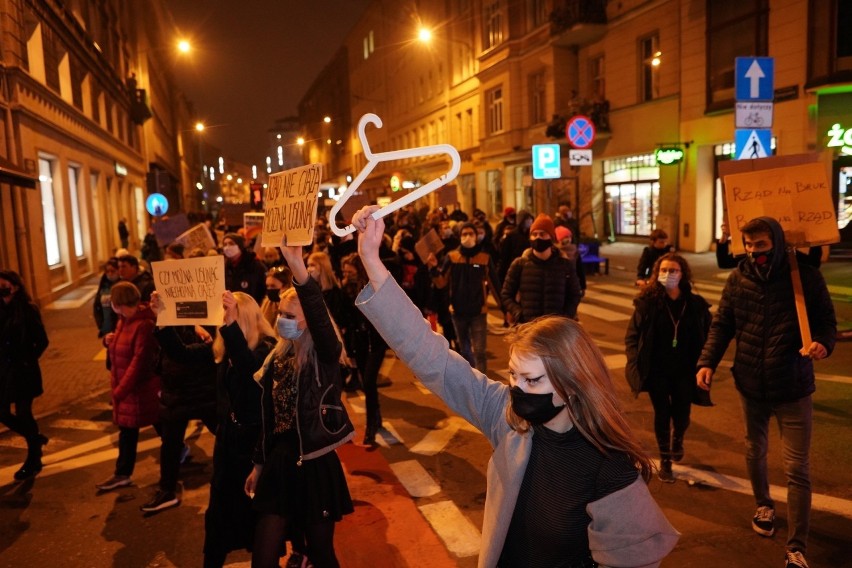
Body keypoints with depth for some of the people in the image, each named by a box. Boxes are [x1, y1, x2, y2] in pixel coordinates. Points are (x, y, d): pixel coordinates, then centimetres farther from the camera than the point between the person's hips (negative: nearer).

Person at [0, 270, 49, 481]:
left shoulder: (27, 310, -12)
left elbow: (42, 341, -7)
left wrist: (28, 360, -9)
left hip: (23, 371, -5)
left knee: (23, 413, 2)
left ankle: (33, 460, 20)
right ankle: (36, 438, 36)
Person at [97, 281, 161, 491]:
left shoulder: (144, 324, -24)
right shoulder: (124, 320, 6)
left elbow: (139, 361, -25)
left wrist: (120, 389, -22)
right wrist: (109, 340, 1)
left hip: (142, 387, -9)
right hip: (124, 386, 9)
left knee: (162, 427, 9)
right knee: (126, 430, 15)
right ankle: (122, 474, 24)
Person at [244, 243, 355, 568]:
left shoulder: (324, 357, -13)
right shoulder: (277, 358, 5)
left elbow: (320, 316, -36)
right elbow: (270, 419, 13)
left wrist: (299, 270, -51)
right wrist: (259, 464, 18)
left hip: (315, 468, -5)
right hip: (279, 466, 6)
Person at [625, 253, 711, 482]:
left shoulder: (696, 304, -3)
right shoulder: (648, 302, -9)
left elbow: (707, 338, 5)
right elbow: (632, 335, -4)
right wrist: (636, 364, -12)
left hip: (684, 372, 2)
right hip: (657, 371, -1)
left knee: (682, 415, 8)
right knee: (662, 414, 8)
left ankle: (677, 439, 44)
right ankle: (665, 461, 28)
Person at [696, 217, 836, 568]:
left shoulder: (807, 277, -11)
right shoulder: (737, 280, -5)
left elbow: (827, 322, -5)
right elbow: (722, 325, 1)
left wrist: (823, 343, -28)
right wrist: (707, 362, -12)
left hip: (793, 388, -3)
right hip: (751, 385, 3)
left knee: (796, 468, 0)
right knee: (755, 451, 22)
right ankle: (763, 505, 49)